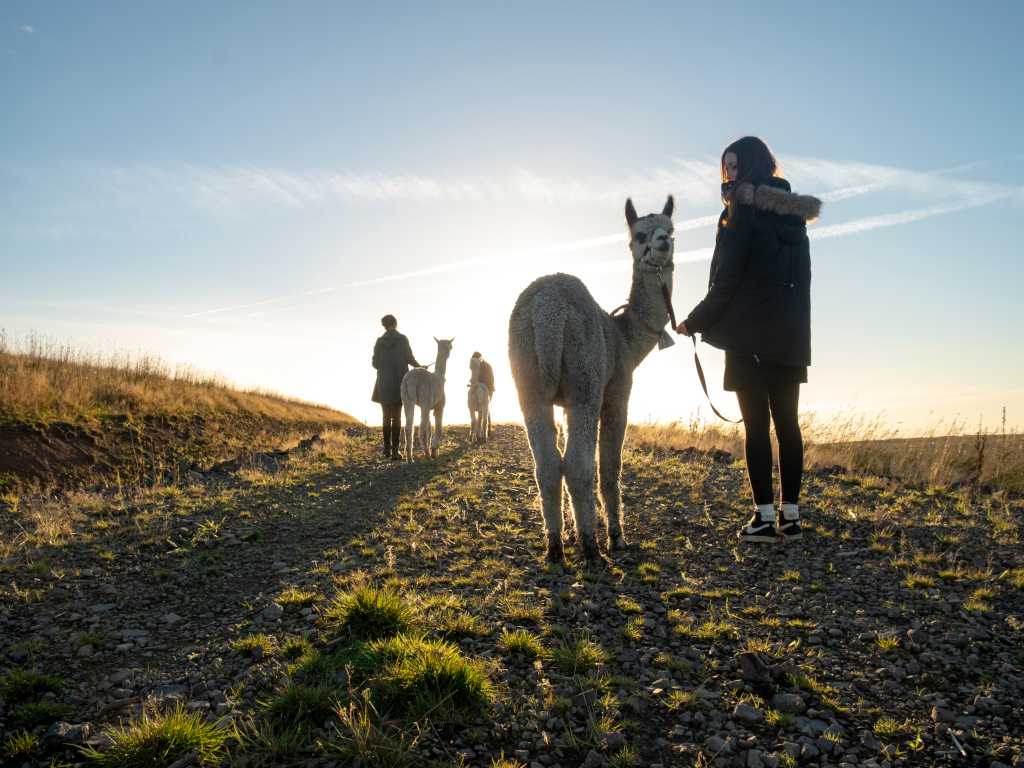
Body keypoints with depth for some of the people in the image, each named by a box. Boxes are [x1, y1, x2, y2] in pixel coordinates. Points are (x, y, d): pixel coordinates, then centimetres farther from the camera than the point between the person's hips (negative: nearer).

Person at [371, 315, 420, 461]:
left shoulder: (379, 341, 1)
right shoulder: (402, 339, -4)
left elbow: (375, 363, 2)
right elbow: (409, 358, -8)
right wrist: (419, 366, 11)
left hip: (384, 384, 2)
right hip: (399, 382, -2)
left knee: (387, 416, 13)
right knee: (397, 416, 0)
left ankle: (387, 449, 16)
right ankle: (395, 450, -7)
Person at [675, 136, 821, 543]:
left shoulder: (743, 209, -7)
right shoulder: (793, 213, 16)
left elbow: (726, 281, -11)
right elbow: (799, 277, 17)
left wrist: (694, 322, -1)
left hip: (751, 334, -7)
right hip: (792, 335, 7)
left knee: (756, 423, -3)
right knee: (786, 421, 8)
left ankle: (764, 516, -1)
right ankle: (790, 514, 13)